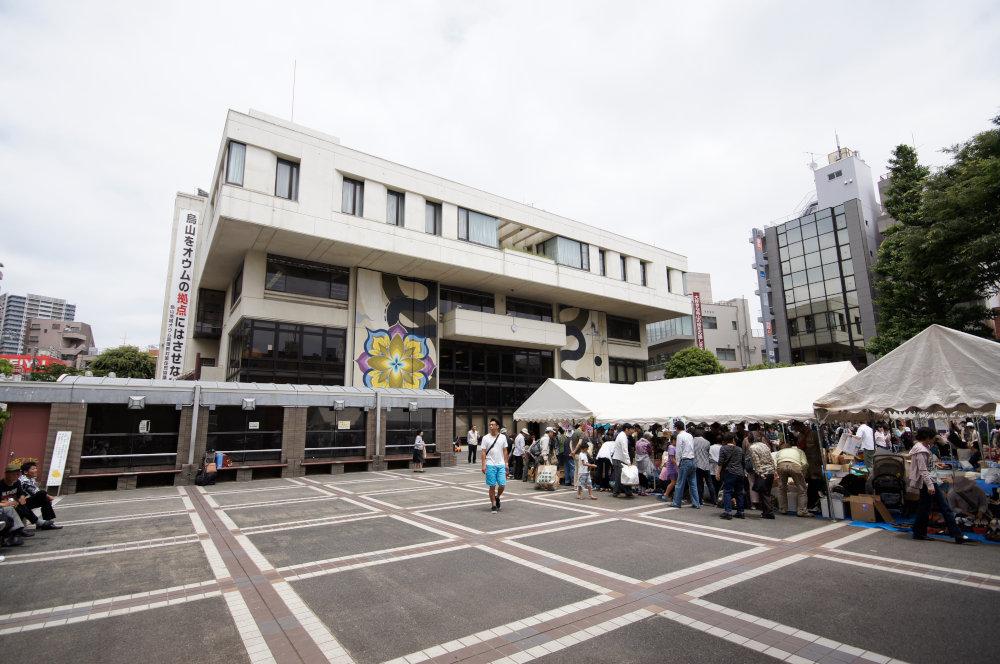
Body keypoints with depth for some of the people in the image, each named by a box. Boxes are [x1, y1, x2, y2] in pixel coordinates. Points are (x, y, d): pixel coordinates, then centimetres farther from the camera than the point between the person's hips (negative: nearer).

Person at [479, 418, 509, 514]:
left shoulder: (503, 437, 6)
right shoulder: (486, 438, 0)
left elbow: (505, 451, 10)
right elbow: (484, 452, -1)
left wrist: (506, 463, 6)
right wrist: (483, 465, -7)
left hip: (501, 465, 2)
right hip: (490, 465, -2)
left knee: (502, 484, -2)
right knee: (492, 486, 2)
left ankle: (497, 497, 28)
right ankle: (493, 505, 15)